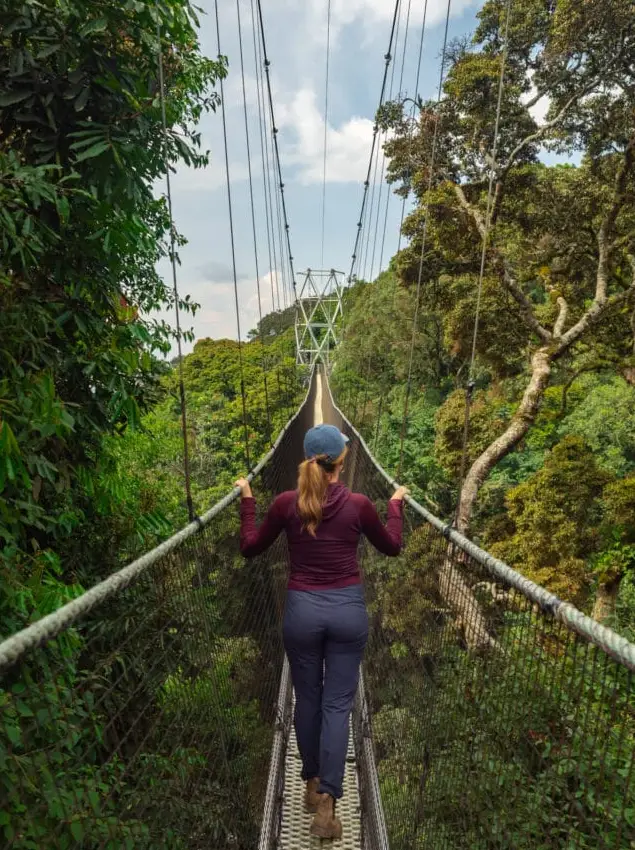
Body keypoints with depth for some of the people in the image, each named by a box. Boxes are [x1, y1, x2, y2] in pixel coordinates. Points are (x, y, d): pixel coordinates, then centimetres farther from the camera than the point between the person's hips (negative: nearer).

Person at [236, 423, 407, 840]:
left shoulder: (286, 503, -9)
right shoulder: (359, 504, -11)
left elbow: (251, 547, 4)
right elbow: (392, 547, 7)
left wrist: (247, 500, 12)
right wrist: (397, 505, 20)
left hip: (302, 610, 1)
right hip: (348, 609, -1)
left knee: (308, 699, 20)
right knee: (338, 704, 10)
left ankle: (313, 782, 37)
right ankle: (327, 800, 8)